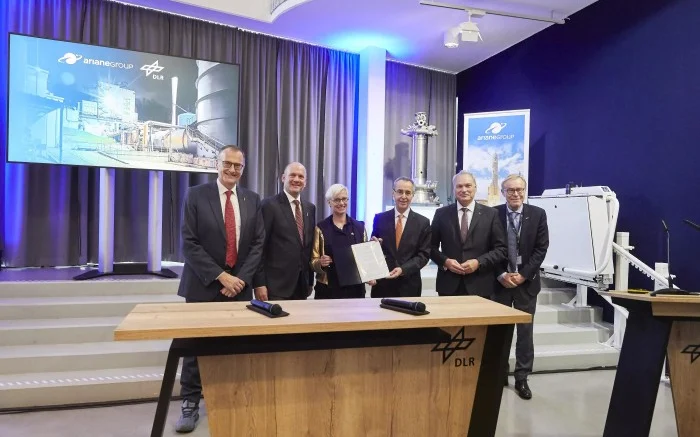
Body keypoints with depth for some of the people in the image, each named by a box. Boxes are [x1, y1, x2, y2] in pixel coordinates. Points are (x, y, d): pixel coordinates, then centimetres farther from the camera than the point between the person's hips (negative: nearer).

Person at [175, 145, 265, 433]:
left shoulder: (253, 200, 7)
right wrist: (221, 276, -15)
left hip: (240, 285, 2)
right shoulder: (196, 195, -2)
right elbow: (189, 244, -8)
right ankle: (190, 404, 18)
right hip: (204, 285, -2)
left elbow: (258, 244, 5)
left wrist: (241, 278, -8)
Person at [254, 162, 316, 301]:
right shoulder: (270, 205, -6)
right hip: (276, 284, -5)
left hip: (302, 285, 6)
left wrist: (310, 281, 14)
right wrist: (259, 283, -13)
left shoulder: (310, 208, 12)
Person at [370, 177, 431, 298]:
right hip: (382, 284, 1)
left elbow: (424, 255, -3)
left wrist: (403, 269, -15)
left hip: (409, 285, 0)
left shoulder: (423, 222, 0)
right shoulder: (380, 218, 3)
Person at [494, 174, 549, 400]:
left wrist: (523, 275, -10)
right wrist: (501, 275, -11)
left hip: (526, 280, 1)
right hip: (499, 280, 0)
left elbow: (541, 248, -2)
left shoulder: (538, 214, 1)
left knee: (525, 331, 5)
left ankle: (522, 378, 15)